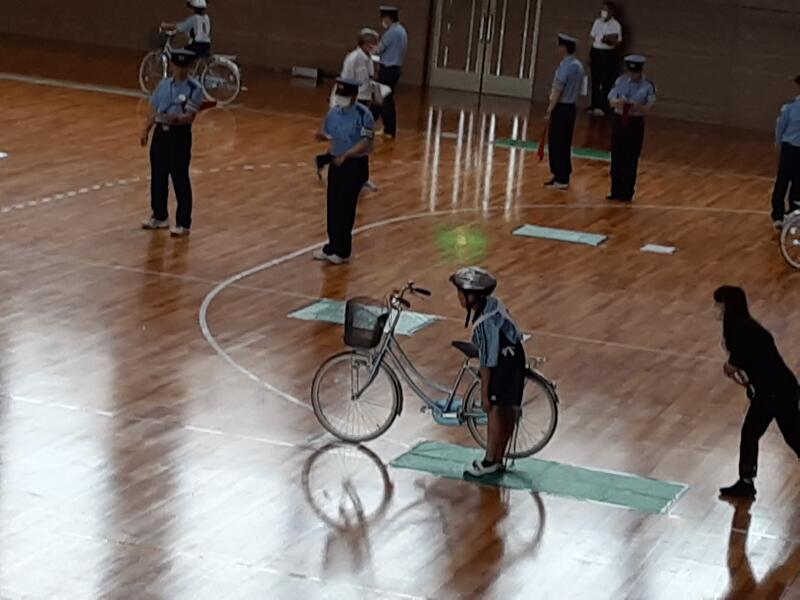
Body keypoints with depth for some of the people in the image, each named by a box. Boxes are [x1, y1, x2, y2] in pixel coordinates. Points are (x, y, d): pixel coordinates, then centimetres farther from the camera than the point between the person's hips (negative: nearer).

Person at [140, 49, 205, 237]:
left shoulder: (194, 89, -11)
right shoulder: (163, 85, 6)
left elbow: (190, 117, -17)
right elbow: (154, 110, 12)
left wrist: (175, 120, -34)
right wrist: (146, 130, 5)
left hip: (180, 135, -6)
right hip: (161, 133, 6)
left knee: (180, 179, -2)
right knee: (158, 176, 13)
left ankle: (183, 223, 5)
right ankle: (159, 216, 28)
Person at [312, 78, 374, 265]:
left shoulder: (363, 115, -16)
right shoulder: (334, 112, 5)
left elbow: (366, 143, -21)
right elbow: (325, 133, 16)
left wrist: (345, 155, -28)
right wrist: (321, 135, -9)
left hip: (356, 165, -7)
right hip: (336, 162, 7)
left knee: (346, 208, -3)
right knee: (333, 206, 11)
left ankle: (342, 251, 6)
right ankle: (332, 246, 23)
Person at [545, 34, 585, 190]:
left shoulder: (565, 67, -19)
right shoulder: (578, 66, 8)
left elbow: (558, 91, -20)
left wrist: (550, 110, -14)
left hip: (561, 108, -9)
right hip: (571, 107, 9)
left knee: (557, 144, -2)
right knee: (565, 144, 14)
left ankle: (561, 179, 1)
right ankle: (563, 177, 20)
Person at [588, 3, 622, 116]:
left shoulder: (616, 25, -7)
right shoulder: (597, 22, 8)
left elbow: (618, 43, -8)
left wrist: (611, 40, -26)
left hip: (609, 55, -5)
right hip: (596, 53, 5)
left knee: (606, 83, -5)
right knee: (595, 81, 8)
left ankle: (603, 108, -5)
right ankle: (595, 106, 16)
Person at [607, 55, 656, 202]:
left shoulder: (648, 86, -7)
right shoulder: (620, 81, 1)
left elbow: (648, 108, -12)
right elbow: (611, 101, -3)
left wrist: (636, 106, -31)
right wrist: (619, 102, -25)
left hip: (635, 123, -3)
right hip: (619, 121, 3)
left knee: (631, 160, 3)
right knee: (616, 158, 8)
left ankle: (627, 193, 13)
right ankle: (616, 191, 19)